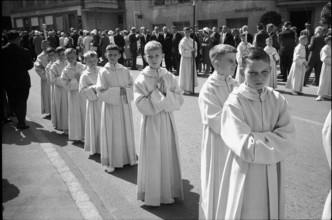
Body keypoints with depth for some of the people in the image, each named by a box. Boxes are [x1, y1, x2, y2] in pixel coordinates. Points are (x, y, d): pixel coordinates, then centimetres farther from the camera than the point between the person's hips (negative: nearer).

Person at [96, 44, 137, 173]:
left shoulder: (125, 71, 2)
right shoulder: (103, 72, -7)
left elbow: (132, 86, 6)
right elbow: (101, 93, -12)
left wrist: (126, 90, -14)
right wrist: (117, 91, -19)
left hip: (125, 106, 3)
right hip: (111, 106, -3)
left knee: (127, 132, 12)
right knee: (112, 134, 4)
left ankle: (129, 157, 28)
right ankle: (110, 162, 16)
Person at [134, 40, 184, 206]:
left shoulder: (169, 77, 2)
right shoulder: (141, 79, -8)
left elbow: (179, 100, -1)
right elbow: (142, 105, -17)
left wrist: (166, 93, -16)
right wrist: (157, 92, -18)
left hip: (168, 122, 4)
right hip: (151, 123, -3)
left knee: (168, 156, 12)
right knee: (153, 158, 5)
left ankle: (169, 191, 30)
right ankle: (152, 194, 22)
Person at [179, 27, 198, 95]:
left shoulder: (192, 40, 7)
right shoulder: (182, 41, -12)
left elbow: (195, 47, 15)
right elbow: (182, 51, -15)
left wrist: (194, 51, -7)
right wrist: (190, 51, -20)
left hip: (191, 59, 7)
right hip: (185, 59, -7)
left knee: (192, 73, 10)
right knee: (186, 74, -1)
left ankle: (190, 88, 21)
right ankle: (185, 89, 9)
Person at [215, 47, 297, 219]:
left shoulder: (278, 99, -2)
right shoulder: (234, 102, -17)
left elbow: (289, 140, -8)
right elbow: (245, 148, -22)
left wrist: (257, 139, -18)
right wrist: (274, 139, -12)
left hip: (273, 173, 5)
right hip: (246, 174, -4)